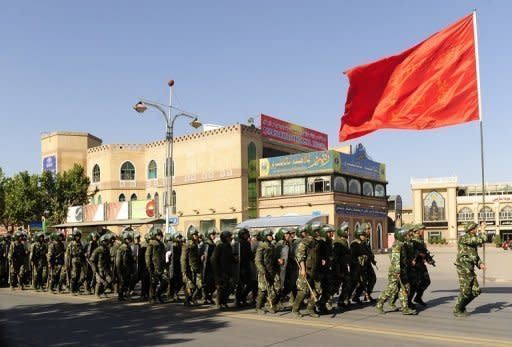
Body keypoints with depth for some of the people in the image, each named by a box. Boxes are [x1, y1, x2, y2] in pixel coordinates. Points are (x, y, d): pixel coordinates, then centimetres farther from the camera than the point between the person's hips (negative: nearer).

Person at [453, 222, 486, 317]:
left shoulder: (473, 241, 19)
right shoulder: (464, 238, -12)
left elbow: (476, 256, 24)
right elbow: (480, 240, -21)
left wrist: (480, 264, 5)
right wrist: (483, 231, -5)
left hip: (470, 269, 9)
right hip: (463, 268, -9)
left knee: (476, 291, 7)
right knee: (465, 291, -5)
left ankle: (461, 307, 21)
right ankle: (457, 311, 10)